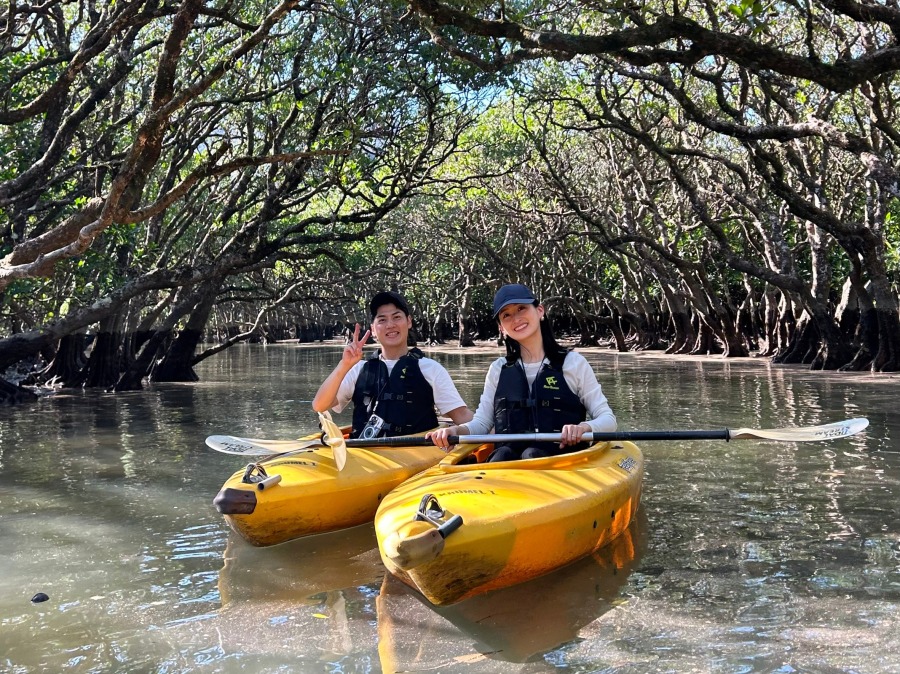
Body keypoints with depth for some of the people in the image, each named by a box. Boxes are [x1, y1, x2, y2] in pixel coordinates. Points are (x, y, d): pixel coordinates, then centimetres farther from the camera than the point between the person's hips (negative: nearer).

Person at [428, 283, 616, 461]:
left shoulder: (573, 363, 9)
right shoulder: (498, 370, 18)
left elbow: (608, 419, 7)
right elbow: (482, 422, 16)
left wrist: (584, 428, -16)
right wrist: (456, 430, -7)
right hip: (506, 459, 2)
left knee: (532, 455, -36)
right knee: (503, 454, -34)